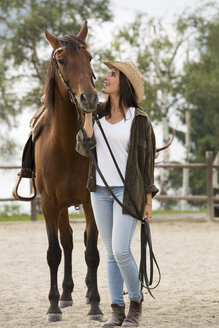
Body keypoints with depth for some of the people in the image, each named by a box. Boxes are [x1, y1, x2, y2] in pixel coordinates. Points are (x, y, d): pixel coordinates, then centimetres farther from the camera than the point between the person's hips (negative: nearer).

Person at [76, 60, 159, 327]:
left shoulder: (139, 119, -5)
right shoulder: (98, 113, 7)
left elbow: (147, 160, -1)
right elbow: (84, 148, -2)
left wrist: (148, 199, -4)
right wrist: (88, 115, -11)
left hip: (128, 190, -5)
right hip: (100, 190, 5)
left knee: (121, 250, -13)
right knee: (111, 253, 7)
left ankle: (136, 303, 8)